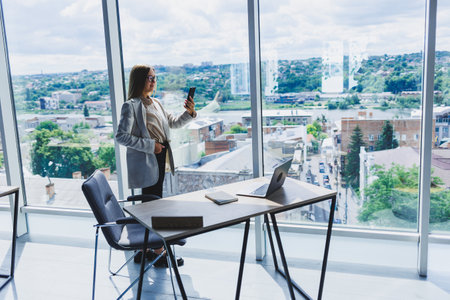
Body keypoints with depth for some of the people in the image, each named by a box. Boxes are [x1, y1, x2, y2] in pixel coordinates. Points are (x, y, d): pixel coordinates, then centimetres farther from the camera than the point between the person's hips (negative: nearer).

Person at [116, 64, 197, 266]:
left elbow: (173, 123, 21)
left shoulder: (156, 104, 13)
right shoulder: (131, 106, -11)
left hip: (159, 159, 8)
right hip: (144, 161, -8)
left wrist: (190, 113, 4)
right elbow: (121, 136, -17)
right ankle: (158, 251, 9)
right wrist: (150, 145, -18)